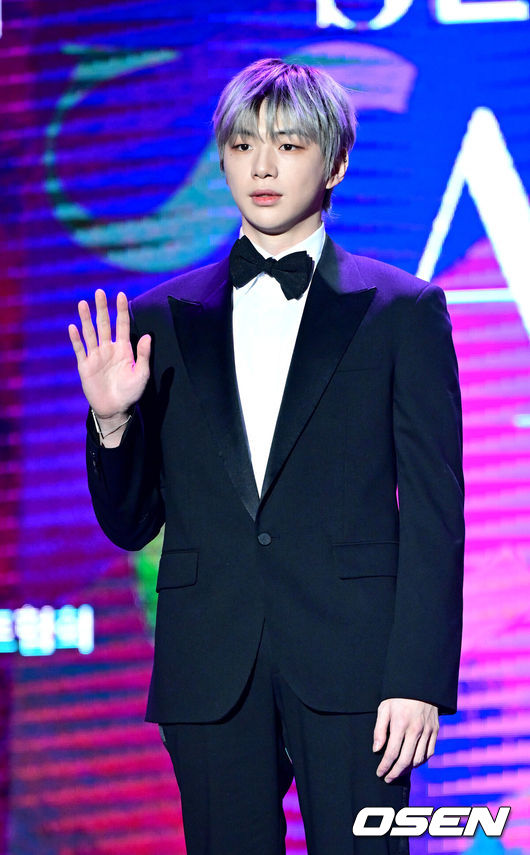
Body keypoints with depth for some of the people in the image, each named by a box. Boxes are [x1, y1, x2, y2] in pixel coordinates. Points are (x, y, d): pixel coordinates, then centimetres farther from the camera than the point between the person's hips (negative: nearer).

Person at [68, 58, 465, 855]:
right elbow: (131, 523, 13)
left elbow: (434, 511, 1)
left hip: (350, 667, -2)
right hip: (211, 672, 2)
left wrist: (420, 679, -8)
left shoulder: (402, 310, 4)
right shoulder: (162, 319, 10)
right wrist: (112, 421, -7)